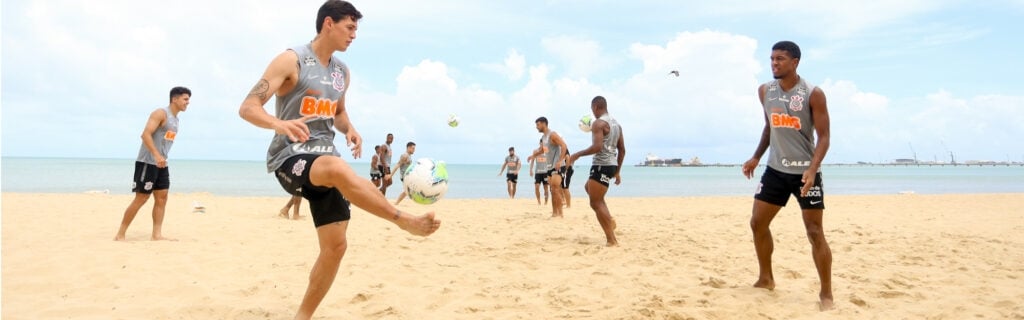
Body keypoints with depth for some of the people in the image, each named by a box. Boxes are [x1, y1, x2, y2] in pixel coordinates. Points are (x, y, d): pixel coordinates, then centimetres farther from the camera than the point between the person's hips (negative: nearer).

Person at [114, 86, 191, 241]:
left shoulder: (175, 119, 16)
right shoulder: (161, 113, -11)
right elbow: (145, 134, -22)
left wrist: (162, 158, 20)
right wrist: (156, 155, -30)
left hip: (161, 163, 9)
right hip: (147, 162, -9)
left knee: (162, 197, 3)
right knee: (141, 198, -6)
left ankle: (157, 234, 4)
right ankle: (120, 235, 3)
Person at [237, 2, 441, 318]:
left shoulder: (342, 72, 13)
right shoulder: (291, 60, -7)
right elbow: (248, 107, -13)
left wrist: (349, 129, 4)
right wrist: (279, 124, -35)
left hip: (324, 161, 7)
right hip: (289, 158, -7)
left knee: (336, 245, -1)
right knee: (338, 167, -41)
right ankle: (404, 219, -34)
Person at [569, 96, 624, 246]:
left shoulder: (598, 123, -12)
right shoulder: (616, 124, 15)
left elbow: (597, 147, -25)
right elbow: (622, 150, 17)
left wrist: (577, 154, -14)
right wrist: (617, 172, 23)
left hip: (602, 165, -9)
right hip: (612, 165, 10)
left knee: (596, 203, -3)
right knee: (589, 188, 29)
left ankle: (612, 240, -7)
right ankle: (609, 220, 17)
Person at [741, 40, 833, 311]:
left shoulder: (813, 94, -12)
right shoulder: (765, 91, 4)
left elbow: (823, 137, -12)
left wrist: (812, 169, -25)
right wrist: (756, 157, 13)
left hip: (804, 172, -5)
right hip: (776, 169, 6)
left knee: (815, 232, -4)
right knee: (757, 223, 8)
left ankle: (826, 293, 9)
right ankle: (766, 279, 26)